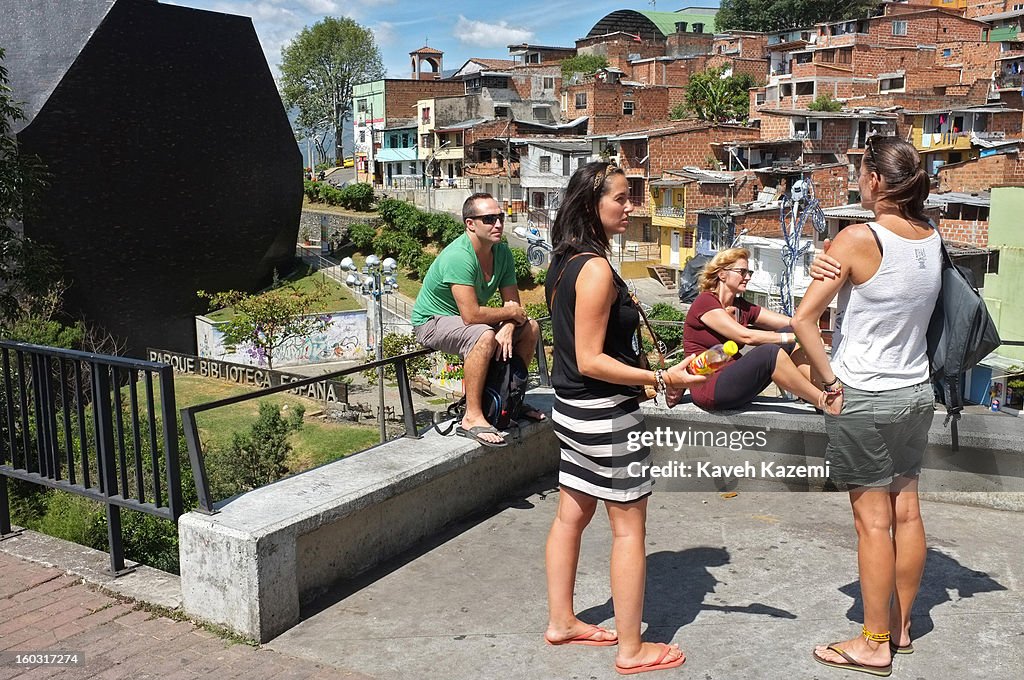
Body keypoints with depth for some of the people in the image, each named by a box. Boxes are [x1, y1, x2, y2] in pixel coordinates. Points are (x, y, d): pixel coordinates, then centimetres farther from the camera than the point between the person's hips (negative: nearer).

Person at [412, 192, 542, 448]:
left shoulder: (502, 252, -5)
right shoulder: (458, 256, -31)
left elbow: (514, 305, -4)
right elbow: (471, 315, -36)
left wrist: (507, 328, -26)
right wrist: (510, 313, -20)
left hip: (464, 318, 9)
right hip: (431, 321, -8)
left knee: (530, 327, 3)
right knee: (484, 336, -36)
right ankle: (472, 418, -29)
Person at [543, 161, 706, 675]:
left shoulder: (564, 263, 8)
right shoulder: (597, 269, -21)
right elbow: (590, 360, -23)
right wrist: (661, 379, -24)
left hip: (572, 408, 9)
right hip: (606, 414, -9)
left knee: (571, 516, 17)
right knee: (629, 528, 2)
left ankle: (561, 622, 31)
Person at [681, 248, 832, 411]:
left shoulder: (742, 307, 13)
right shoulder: (705, 302, -10)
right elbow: (746, 336, -20)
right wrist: (795, 336, -17)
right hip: (709, 390, -8)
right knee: (768, 352, -29)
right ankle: (824, 403, -21)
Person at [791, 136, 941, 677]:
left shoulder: (859, 238, -18)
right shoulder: (932, 237, 2)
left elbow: (803, 318, -20)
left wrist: (829, 377, -10)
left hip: (864, 398, -7)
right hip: (916, 393, 7)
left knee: (873, 520, 2)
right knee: (906, 511, 14)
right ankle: (901, 625, 29)